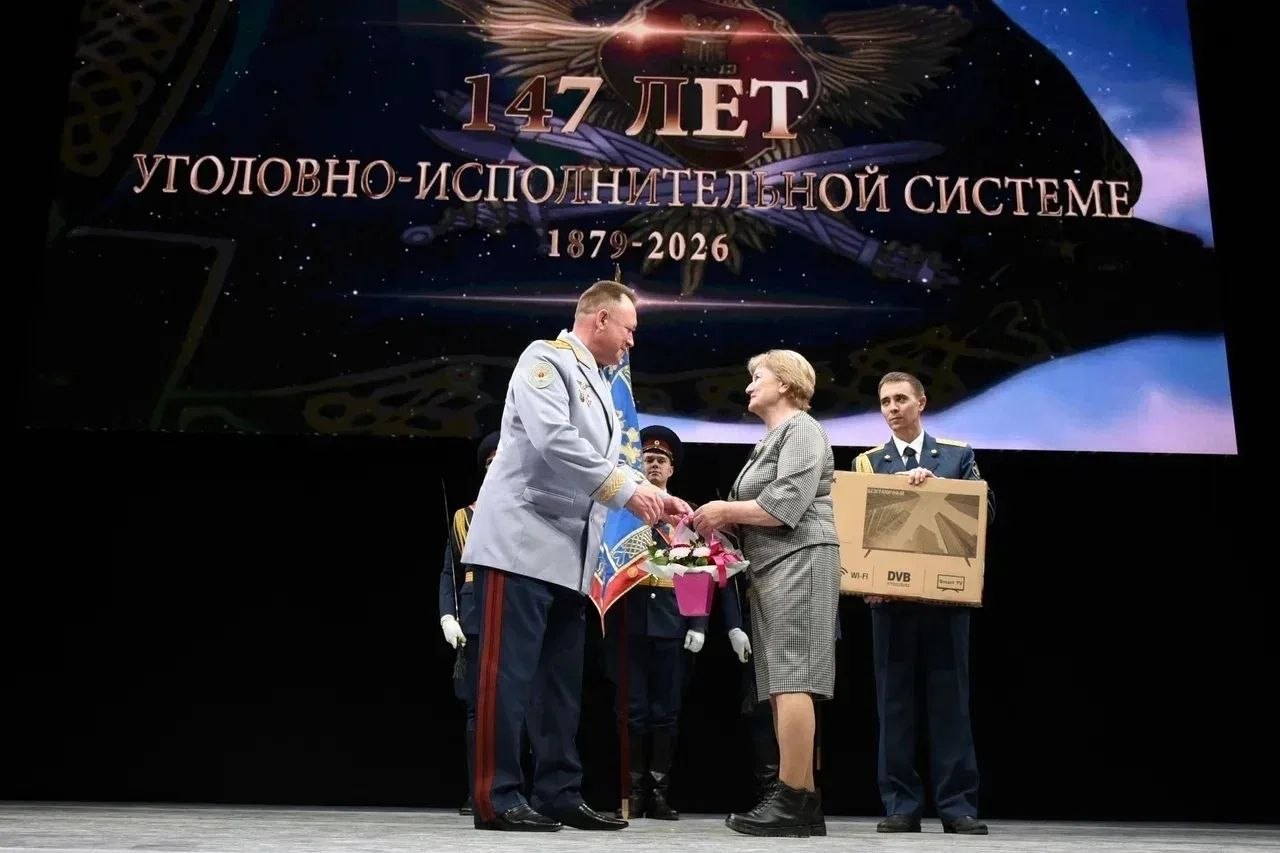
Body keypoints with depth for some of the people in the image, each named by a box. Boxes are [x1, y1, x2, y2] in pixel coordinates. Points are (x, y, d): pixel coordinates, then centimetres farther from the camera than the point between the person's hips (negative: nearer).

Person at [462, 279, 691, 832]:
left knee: (561, 681, 8)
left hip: (568, 555, 9)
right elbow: (553, 441, -20)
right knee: (508, 673, -6)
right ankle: (495, 799, -1)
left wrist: (653, 497, 7)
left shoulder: (596, 388, 22)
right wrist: (627, 491, -16)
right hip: (522, 543, -9)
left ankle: (559, 794, 14)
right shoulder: (545, 359, -5)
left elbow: (605, 465, 22)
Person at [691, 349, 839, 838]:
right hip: (774, 568, 10)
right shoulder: (772, 439, 26)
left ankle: (790, 802, -14)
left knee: (791, 681, -13)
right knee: (784, 686, 5)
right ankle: (805, 805, 6)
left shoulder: (801, 429, -3)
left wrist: (726, 509, -9)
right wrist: (725, 520, 3)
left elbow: (785, 507, -16)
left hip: (799, 561, -10)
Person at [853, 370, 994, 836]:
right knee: (894, 701, 3)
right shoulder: (868, 462, 9)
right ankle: (901, 805, 9)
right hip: (891, 596, 0)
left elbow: (984, 508, 0)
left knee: (950, 700, 3)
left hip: (946, 594, 0)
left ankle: (958, 804, 9)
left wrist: (936, 486, -13)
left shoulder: (957, 455, 10)